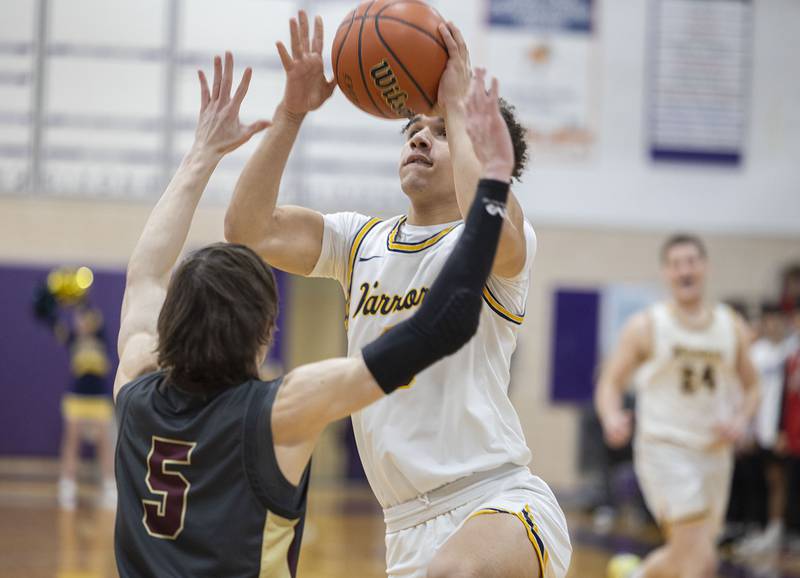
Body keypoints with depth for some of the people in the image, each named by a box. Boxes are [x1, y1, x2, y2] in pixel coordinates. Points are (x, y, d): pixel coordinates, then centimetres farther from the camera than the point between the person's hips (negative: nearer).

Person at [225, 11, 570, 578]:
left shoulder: (508, 242, -2)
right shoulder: (362, 241, 16)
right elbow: (249, 230, 3)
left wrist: (458, 105, -16)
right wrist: (292, 114, -5)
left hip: (502, 507, -6)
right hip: (410, 531, 6)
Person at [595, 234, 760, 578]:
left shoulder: (732, 327, 6)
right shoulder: (646, 327, -4)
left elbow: (751, 387, 16)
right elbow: (610, 382, -3)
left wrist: (741, 420, -5)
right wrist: (612, 418, -25)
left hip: (715, 453, 5)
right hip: (665, 450, -5)